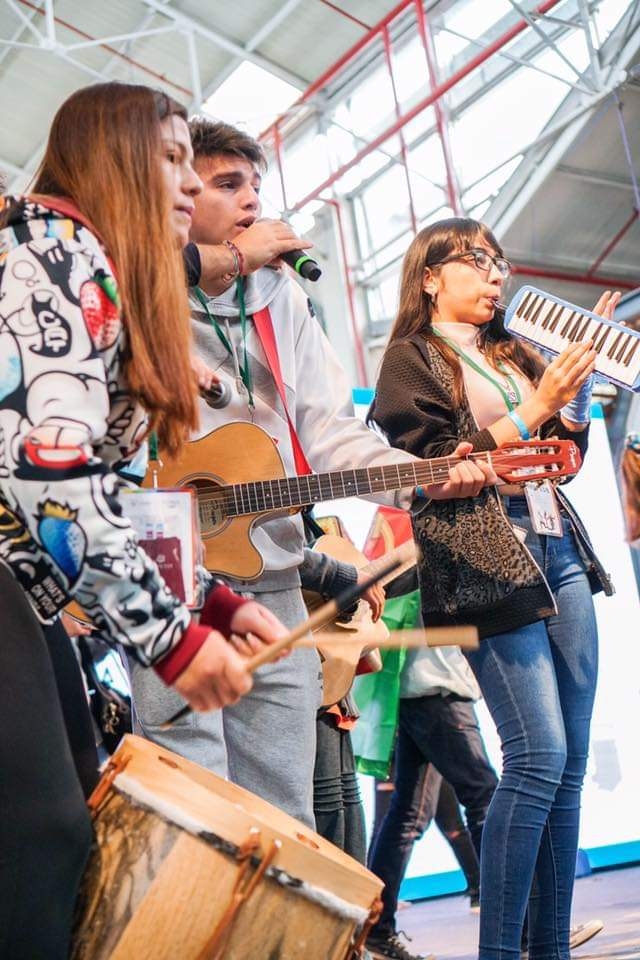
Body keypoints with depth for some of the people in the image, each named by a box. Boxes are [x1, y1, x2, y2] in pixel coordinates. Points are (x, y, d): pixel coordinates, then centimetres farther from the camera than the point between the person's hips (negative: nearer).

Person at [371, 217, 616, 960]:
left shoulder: (511, 354, 22)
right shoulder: (411, 358, 3)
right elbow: (432, 467, -8)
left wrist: (578, 388, 8)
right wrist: (531, 412, -10)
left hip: (557, 550, 7)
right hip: (485, 563, -7)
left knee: (570, 761, 5)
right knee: (539, 757, -13)